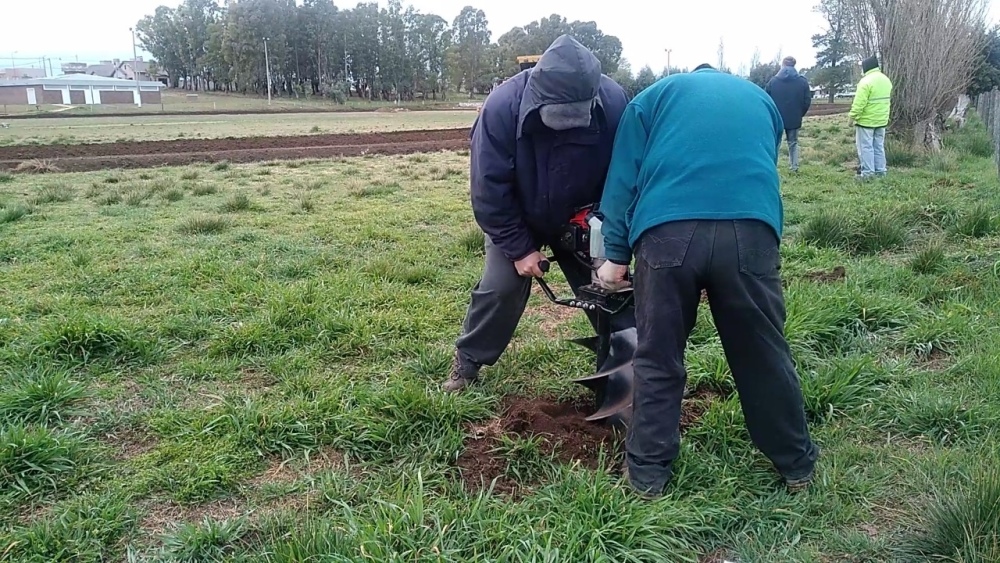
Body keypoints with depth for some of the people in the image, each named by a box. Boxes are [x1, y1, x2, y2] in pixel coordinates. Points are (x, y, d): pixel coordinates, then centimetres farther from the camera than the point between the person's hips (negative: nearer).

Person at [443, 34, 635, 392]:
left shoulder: (613, 102, -30)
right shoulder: (502, 107, -33)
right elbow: (489, 190, -24)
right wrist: (519, 248, -21)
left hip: (583, 219, 2)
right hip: (518, 219, -1)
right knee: (501, 286, -5)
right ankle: (467, 361, 15)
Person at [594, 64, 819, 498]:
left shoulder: (654, 96, 26)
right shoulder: (761, 100, 34)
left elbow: (624, 177, 16)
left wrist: (616, 255, 16)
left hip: (667, 231, -1)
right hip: (751, 229, 2)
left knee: (658, 359, 12)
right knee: (764, 354, 16)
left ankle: (647, 471, 22)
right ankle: (796, 463, 33)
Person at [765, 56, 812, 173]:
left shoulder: (773, 80, -3)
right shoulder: (802, 81, -1)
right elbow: (807, 101, -1)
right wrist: (800, 114, 13)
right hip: (794, 118, 1)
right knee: (793, 143, 14)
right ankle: (794, 166, 10)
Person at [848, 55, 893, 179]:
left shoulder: (866, 81, -18)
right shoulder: (886, 80, 10)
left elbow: (859, 103, -20)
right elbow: (887, 99, 19)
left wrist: (853, 116, -12)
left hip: (866, 120, -8)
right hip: (881, 120, 8)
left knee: (866, 147, -2)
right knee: (879, 146, 13)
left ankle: (868, 172, -3)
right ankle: (880, 170, 16)